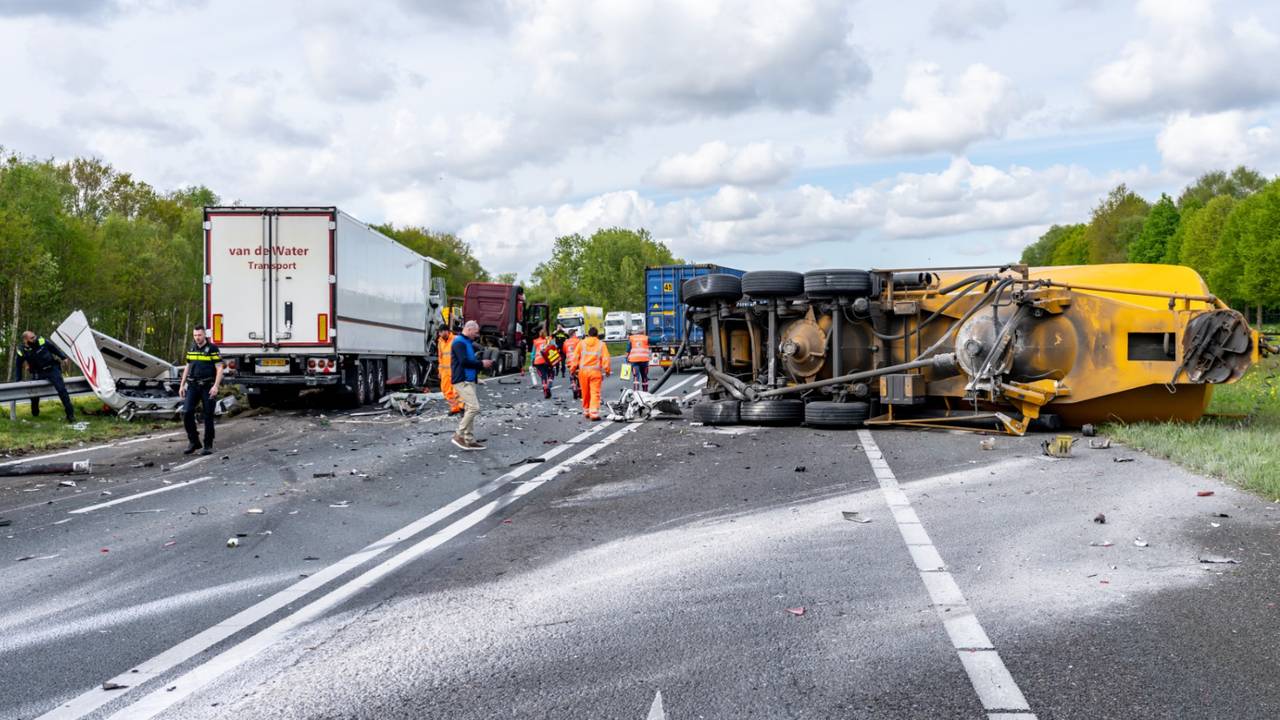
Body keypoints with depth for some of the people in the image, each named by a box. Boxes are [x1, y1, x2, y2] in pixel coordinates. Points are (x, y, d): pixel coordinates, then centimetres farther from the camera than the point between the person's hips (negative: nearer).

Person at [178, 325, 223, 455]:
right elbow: (187, 367, 18)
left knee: (208, 416, 0)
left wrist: (216, 386, -19)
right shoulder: (191, 349, 9)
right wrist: (182, 385, 12)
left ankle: (208, 446, 8)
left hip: (208, 387, -4)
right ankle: (193, 442, 6)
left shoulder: (212, 349, -7)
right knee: (186, 413, -7)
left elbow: (219, 369, -9)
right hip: (193, 386, 4)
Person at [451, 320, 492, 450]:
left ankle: (470, 440, 12)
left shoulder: (468, 342, 20)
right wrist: (481, 363, -13)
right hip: (462, 381, -10)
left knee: (470, 409, 9)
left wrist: (482, 362, 7)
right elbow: (464, 361, -22)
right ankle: (459, 435, -10)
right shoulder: (459, 342, -12)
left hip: (469, 381, 10)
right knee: (474, 407, -16)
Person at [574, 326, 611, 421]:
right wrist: (607, 370, 6)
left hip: (583, 371, 2)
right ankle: (594, 414, -14)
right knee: (595, 393, -5)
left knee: (585, 394, 14)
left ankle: (586, 412, 25)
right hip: (596, 371, -2)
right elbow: (605, 359, -3)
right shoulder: (601, 344, 1)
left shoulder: (581, 343, 5)